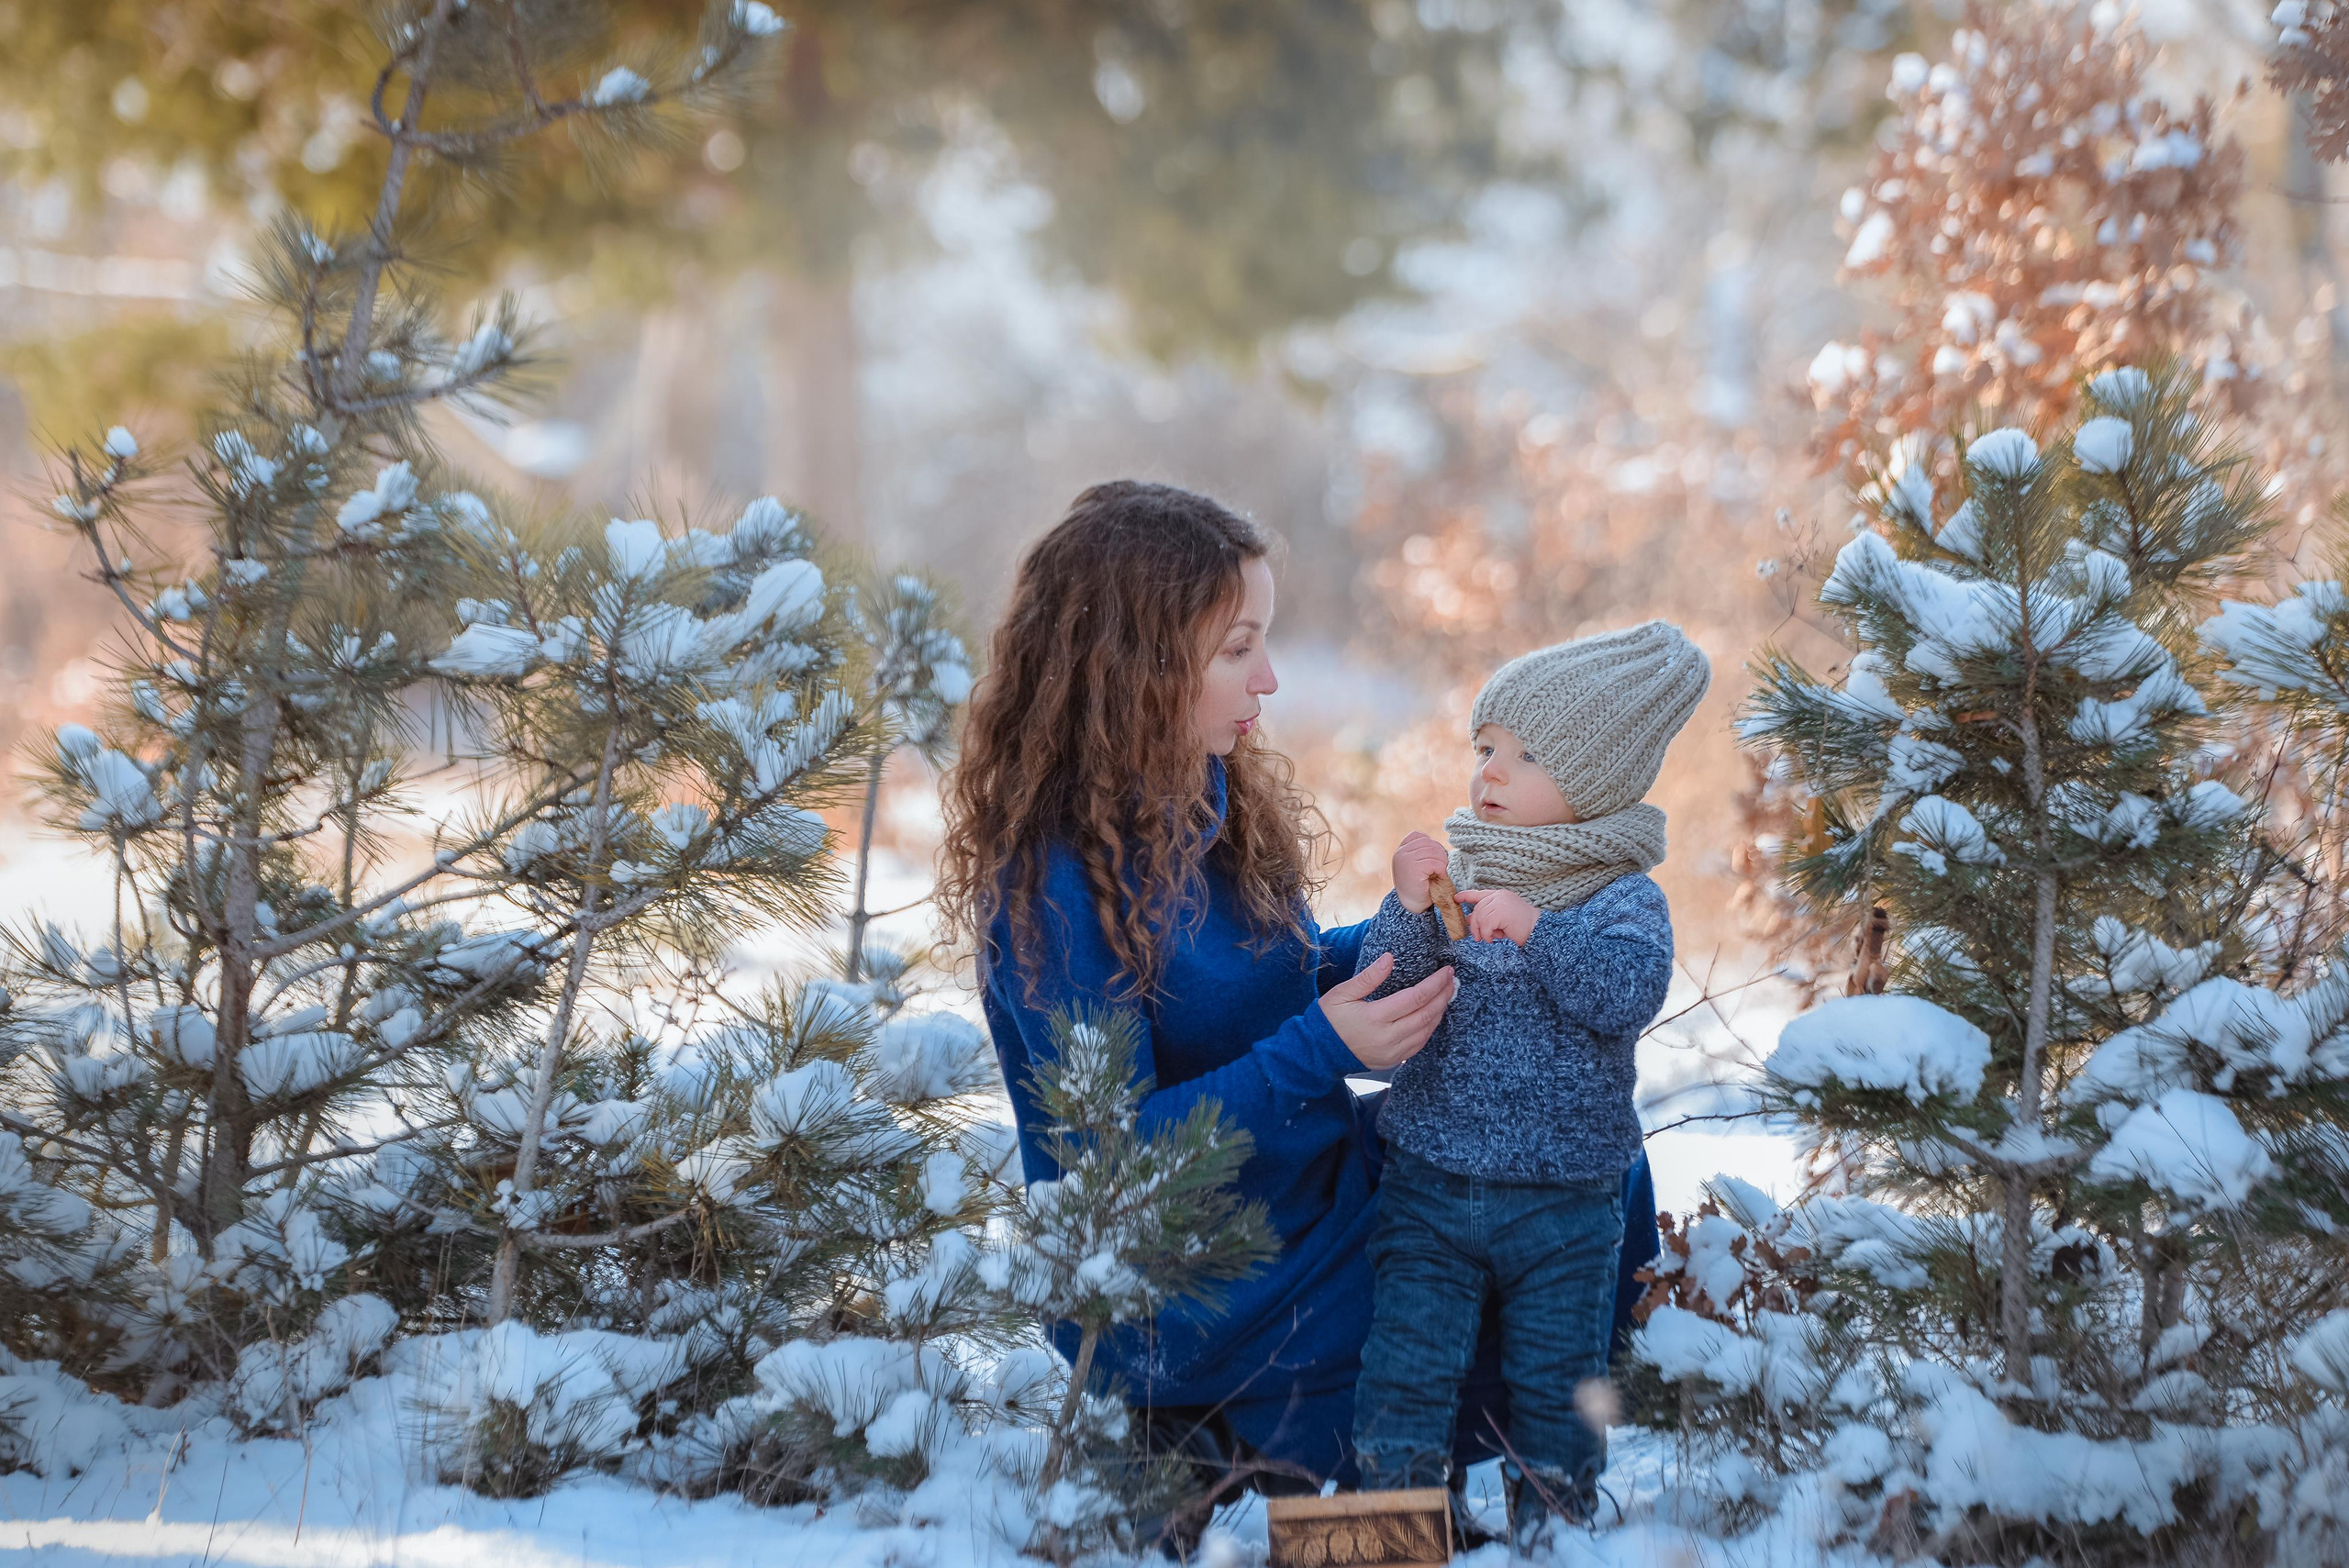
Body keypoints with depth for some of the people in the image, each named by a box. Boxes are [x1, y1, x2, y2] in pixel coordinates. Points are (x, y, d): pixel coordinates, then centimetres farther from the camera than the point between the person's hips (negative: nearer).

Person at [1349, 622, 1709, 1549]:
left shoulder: (1623, 899, -3)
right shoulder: (1450, 873, 5)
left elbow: (1626, 992, -22)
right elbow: (1386, 994, -2)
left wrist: (1537, 930, -32)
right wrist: (1409, 911, -19)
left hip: (1562, 1203, -2)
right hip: (1429, 1188, 2)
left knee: (1557, 1388, 6)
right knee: (1405, 1367, -5)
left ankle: (1550, 1531, 22)